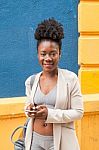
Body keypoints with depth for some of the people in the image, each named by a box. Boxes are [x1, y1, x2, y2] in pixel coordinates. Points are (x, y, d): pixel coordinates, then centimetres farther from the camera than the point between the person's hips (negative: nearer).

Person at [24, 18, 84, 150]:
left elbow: (78, 112, -9)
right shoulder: (31, 81, 2)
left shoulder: (70, 79, -10)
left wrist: (50, 114, -19)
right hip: (35, 139, 3)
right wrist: (30, 110, -8)